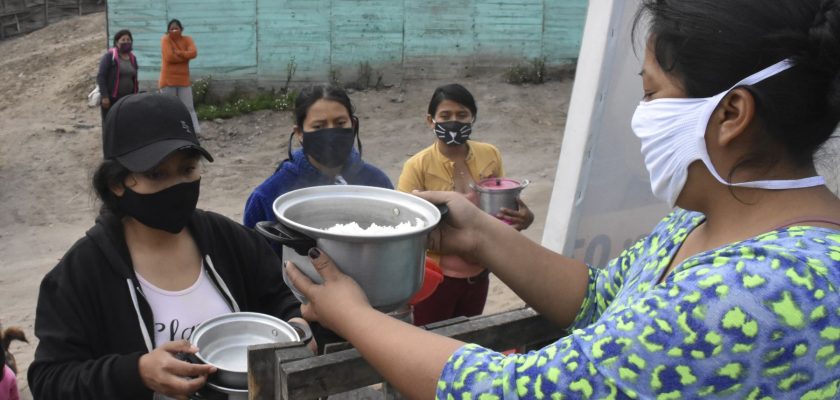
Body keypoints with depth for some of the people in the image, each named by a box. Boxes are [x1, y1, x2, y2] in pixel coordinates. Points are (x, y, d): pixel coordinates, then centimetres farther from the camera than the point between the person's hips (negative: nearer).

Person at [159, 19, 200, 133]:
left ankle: (195, 132, 0)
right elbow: (169, 57, -18)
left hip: (184, 80, 3)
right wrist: (185, 56, -9)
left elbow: (193, 53, -13)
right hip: (168, 80, -3)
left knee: (189, 107, 1)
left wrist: (178, 53, -18)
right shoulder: (165, 39, -5)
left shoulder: (187, 39, 5)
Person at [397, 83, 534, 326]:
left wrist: (522, 217, -12)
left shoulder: (490, 155, -4)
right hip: (436, 276, -4)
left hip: (478, 273, 4)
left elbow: (504, 205, 10)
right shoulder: (418, 166, -16)